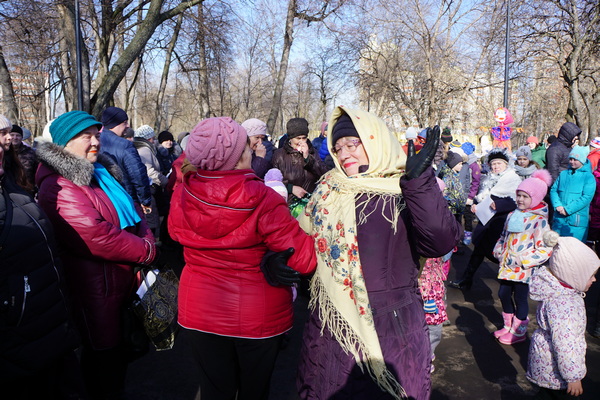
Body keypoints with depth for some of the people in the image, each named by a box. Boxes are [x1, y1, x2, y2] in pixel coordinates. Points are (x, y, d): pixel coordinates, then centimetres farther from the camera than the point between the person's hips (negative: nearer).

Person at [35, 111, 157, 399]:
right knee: (103, 353, 9)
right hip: (97, 288, -8)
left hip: (123, 280, 9)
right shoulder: (59, 186, -18)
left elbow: (131, 211, 12)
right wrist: (146, 252, -17)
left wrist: (147, 240, -8)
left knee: (119, 347, 22)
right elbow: (95, 237, -27)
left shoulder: (101, 172, 11)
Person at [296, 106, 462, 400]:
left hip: (389, 328, -4)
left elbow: (441, 242, -26)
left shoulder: (406, 191, -10)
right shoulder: (329, 189, 4)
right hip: (332, 324, 4)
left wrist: (419, 181, -34)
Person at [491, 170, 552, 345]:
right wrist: (499, 252, 7)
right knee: (503, 294, 16)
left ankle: (518, 332, 26)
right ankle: (508, 326, 36)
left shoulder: (540, 221, -15)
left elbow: (545, 250, -19)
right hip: (507, 266, 7)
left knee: (520, 299, 7)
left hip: (524, 270, -7)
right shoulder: (513, 215, 7)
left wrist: (521, 260, -20)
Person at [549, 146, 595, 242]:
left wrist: (568, 209, -15)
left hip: (577, 222, -4)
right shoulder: (563, 174, 12)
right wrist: (557, 205, -10)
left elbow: (586, 197, -11)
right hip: (559, 218, 4)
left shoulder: (589, 177, -2)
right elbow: (553, 190, 8)